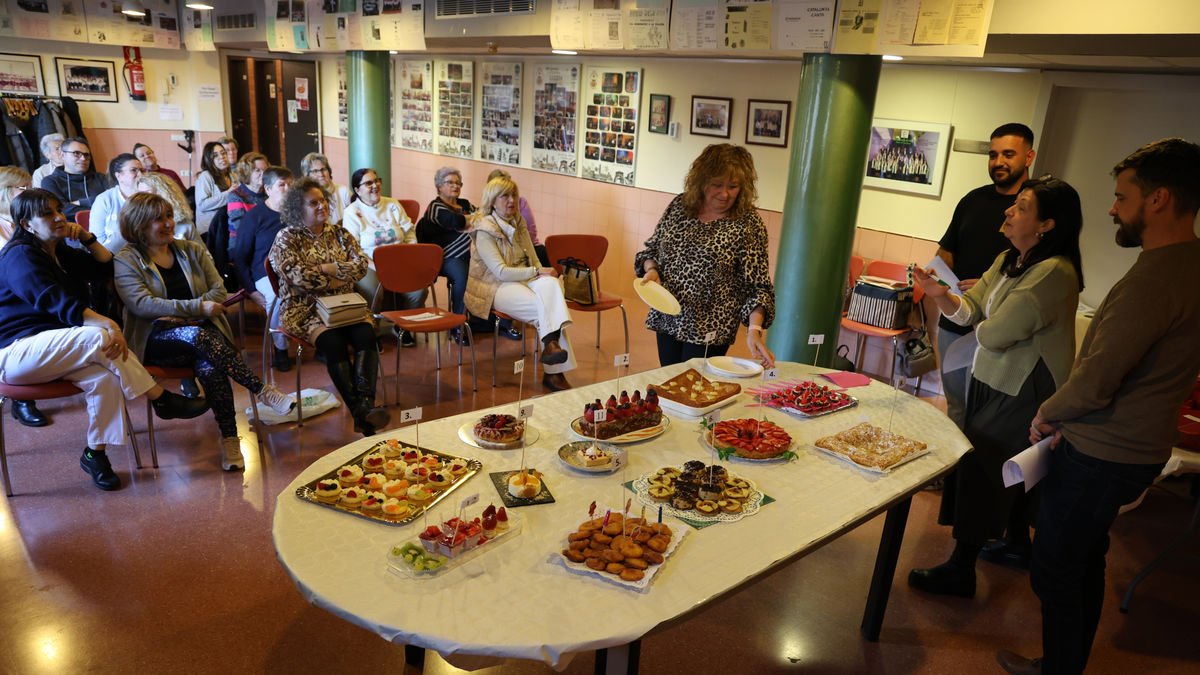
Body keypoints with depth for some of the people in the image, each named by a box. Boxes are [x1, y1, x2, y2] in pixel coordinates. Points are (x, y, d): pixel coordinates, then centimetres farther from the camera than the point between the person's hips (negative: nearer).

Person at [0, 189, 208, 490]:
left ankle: (96, 454, -17)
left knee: (105, 376, -26)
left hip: (50, 348, 8)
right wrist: (107, 323, -37)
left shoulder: (60, 253, 18)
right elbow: (58, 304, -24)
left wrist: (88, 238, 4)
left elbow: (107, 267, 20)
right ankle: (162, 400, -27)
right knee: (99, 338, -34)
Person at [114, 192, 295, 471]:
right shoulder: (127, 261, 5)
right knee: (198, 336, -37)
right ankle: (262, 391, -35)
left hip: (202, 330, 3)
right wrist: (197, 307, -18)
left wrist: (179, 313, -8)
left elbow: (219, 290, 7)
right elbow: (141, 303, -11)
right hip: (155, 341, -2)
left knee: (210, 367, -33)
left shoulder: (192, 250, 17)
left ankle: (230, 439, -32)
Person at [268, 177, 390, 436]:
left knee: (366, 334, -29)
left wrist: (327, 268, -8)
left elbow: (362, 264, 4)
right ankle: (360, 410, -37)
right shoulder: (286, 238, 5)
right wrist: (337, 280, -6)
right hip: (306, 310, -3)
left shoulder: (340, 234, 17)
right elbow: (298, 276, -11)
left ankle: (365, 404, -41)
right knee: (333, 342, -33)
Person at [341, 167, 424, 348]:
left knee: (418, 291, -25)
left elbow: (410, 235, 13)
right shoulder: (352, 212, 2)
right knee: (372, 291, -35)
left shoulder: (393, 205, 14)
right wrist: (376, 267, -19)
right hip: (369, 266, -3)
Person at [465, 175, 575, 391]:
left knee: (551, 283, -28)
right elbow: (501, 272, -16)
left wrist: (543, 274, -7)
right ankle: (555, 372, -26)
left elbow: (533, 259, 14)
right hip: (496, 287, -6)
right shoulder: (484, 230, -9)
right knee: (543, 308, -29)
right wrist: (537, 272, -19)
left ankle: (551, 344, -35)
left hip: (525, 279, 6)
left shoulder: (518, 222, 12)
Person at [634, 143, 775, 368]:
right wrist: (651, 269, -9)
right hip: (667, 321, 4)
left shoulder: (748, 224, -12)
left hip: (710, 331, -4)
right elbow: (651, 248, 12)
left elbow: (757, 287, -13)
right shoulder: (679, 206, 0)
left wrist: (755, 329, -27)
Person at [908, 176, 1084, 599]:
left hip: (1023, 392, -9)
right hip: (992, 379, 9)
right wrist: (942, 296, -16)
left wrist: (982, 329, -2)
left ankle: (960, 570, 10)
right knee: (1005, 469, 21)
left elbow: (995, 334, -25)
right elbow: (970, 312, 4)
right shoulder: (1007, 261, 8)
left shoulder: (1054, 272, -23)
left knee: (981, 468, -2)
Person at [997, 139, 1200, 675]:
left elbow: (1092, 386, -27)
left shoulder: (1154, 279, -26)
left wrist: (1047, 414, -7)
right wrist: (1067, 417, 7)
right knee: (1085, 564, 22)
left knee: (1055, 572, 6)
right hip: (1137, 447, 10)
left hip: (1100, 457, -10)